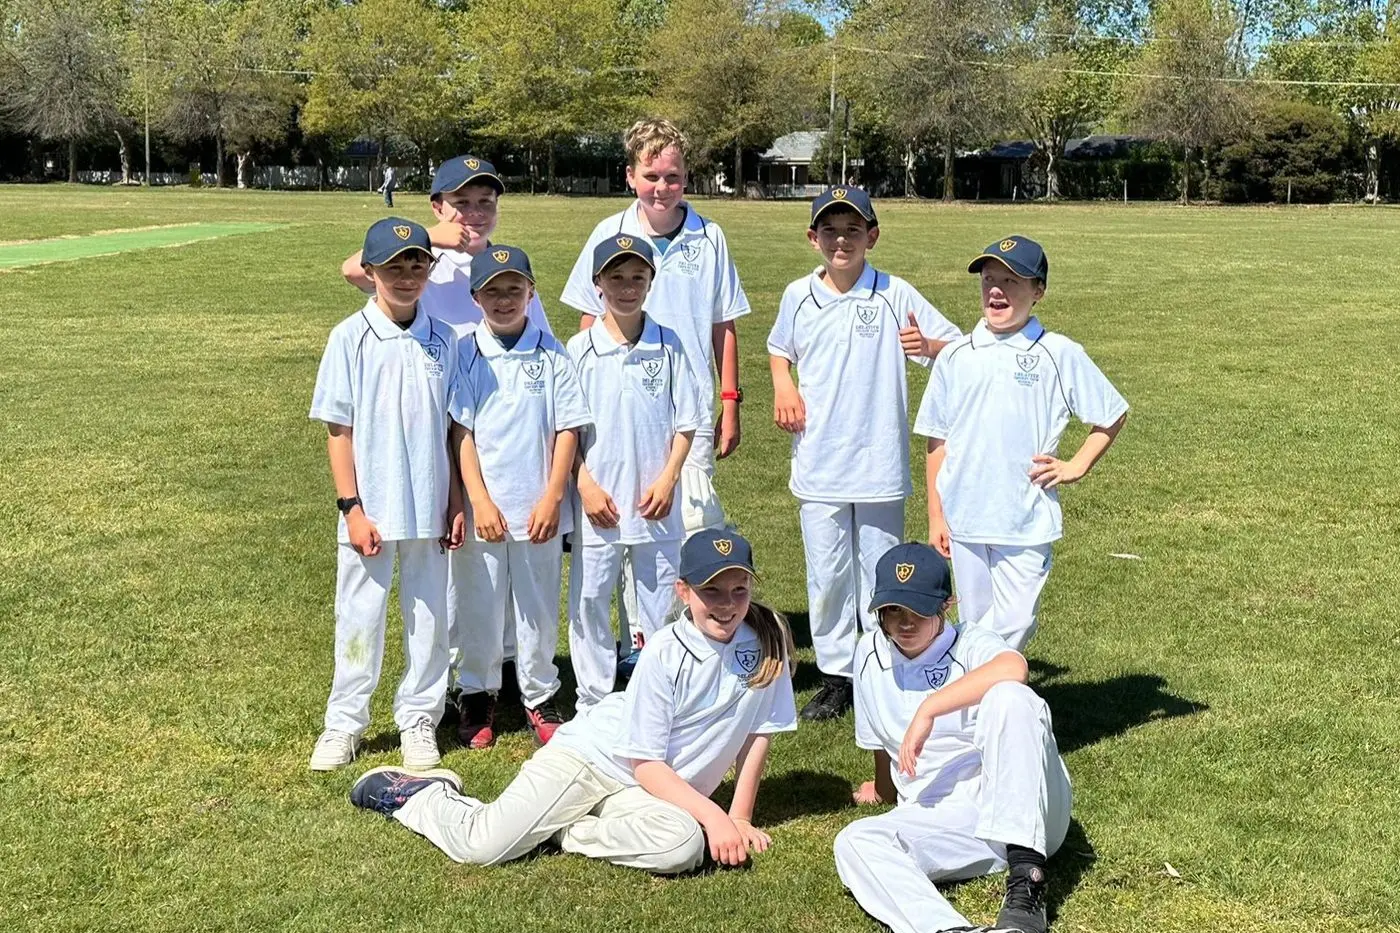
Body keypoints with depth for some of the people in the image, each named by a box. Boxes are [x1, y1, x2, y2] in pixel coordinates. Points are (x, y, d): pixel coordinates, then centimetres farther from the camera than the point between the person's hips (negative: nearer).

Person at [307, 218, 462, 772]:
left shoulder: (442, 340, 3)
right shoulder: (351, 338, -5)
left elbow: (452, 428, 7)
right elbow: (339, 429, -5)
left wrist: (455, 503, 5)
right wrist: (352, 508, -10)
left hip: (429, 510, 3)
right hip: (370, 512, -2)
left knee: (430, 618, 11)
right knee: (359, 618, 8)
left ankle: (418, 721, 26)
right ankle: (343, 725, 22)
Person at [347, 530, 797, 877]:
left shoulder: (767, 644, -5)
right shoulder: (665, 653, -16)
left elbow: (757, 732, 4)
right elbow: (646, 761, -14)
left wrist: (739, 818, -1)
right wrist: (713, 815, -23)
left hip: (650, 789, 4)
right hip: (593, 755, -4)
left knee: (684, 845, -32)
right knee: (481, 847, -18)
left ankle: (563, 830, -7)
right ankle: (415, 794, 16)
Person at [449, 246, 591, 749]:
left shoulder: (552, 355, 1)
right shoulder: (466, 355, 0)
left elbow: (567, 430, 0)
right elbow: (461, 432, -2)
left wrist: (551, 499, -8)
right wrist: (480, 501, -10)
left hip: (540, 509, 0)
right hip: (484, 509, 0)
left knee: (539, 607, 9)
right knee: (479, 606, 9)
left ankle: (540, 698, 25)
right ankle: (477, 696, 26)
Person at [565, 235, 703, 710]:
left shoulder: (668, 345, 1)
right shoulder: (579, 349, -1)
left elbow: (685, 422, 3)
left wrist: (667, 479, -7)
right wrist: (586, 485, -9)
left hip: (655, 504, 1)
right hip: (597, 504, 0)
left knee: (661, 601, 9)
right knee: (588, 601, 5)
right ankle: (593, 701, 20)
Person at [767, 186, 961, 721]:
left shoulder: (895, 296, -5)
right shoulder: (798, 296, 4)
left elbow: (958, 348, -5)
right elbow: (779, 349, 22)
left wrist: (928, 346, -27)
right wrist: (782, 386, 2)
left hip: (880, 462, -2)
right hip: (818, 463, 3)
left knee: (882, 574, 7)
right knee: (827, 574, 9)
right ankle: (836, 676, 22)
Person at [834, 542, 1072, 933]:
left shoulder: (970, 644, 0)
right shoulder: (871, 653, 15)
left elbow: (1013, 669, -26)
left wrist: (927, 710, -25)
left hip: (1027, 815, -4)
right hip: (943, 824, 4)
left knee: (1008, 697, -30)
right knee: (854, 843, -25)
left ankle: (1025, 881, -39)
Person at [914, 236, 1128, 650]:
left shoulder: (1060, 355, -3)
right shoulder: (955, 357, 5)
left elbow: (1113, 414, 8)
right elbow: (938, 441, 7)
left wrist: (1076, 466, -1)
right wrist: (935, 516, 4)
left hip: (1027, 521, -3)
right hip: (963, 519, 3)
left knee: (1013, 625, -6)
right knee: (973, 626, 13)